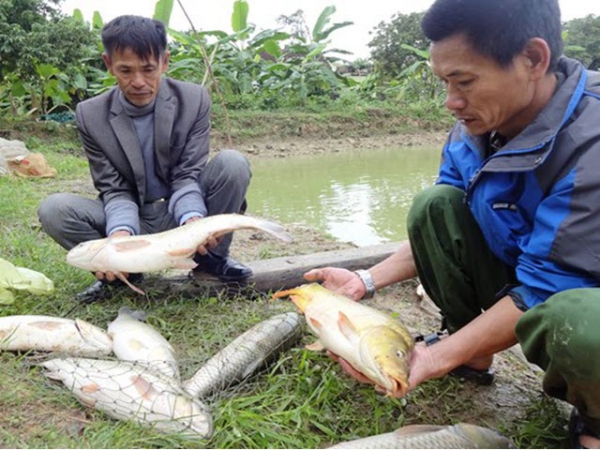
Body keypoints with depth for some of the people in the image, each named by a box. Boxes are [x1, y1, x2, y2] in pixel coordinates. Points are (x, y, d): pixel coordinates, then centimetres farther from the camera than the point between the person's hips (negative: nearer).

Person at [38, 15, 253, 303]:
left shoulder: (194, 100, -12)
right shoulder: (91, 116, -12)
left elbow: (187, 175, -14)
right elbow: (115, 190, -11)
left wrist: (193, 219, -37)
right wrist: (120, 233, -34)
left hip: (179, 215, 0)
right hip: (132, 221, 0)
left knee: (232, 163, -26)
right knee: (53, 210, -24)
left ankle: (211, 256, -4)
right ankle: (121, 270, 0)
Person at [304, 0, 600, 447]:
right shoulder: (474, 128, -7)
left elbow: (543, 292, -28)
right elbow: (438, 232, 5)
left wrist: (432, 361, -27)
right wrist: (366, 280, -6)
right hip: (522, 281, 6)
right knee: (434, 205, -12)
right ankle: (472, 354, 5)